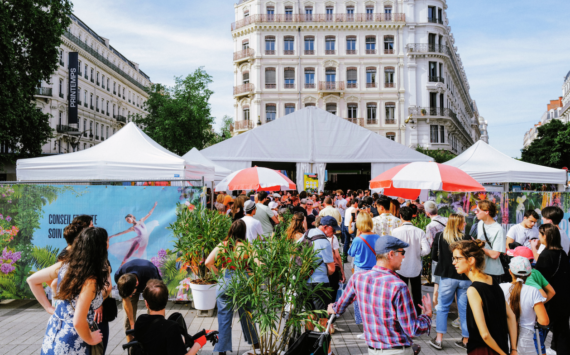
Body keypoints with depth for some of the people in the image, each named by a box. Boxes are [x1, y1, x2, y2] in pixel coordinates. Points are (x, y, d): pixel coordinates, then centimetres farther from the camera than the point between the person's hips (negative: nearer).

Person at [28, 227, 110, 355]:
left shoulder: (64, 265, -6)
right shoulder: (90, 281, -27)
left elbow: (32, 280, 5)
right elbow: (78, 322, -28)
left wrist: (49, 308, 9)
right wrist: (90, 340, -9)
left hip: (52, 335, 7)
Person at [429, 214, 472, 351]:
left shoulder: (440, 236, -4)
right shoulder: (466, 238, -9)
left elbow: (434, 256, 1)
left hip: (447, 277, 0)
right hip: (465, 278, 0)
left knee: (442, 308, 11)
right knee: (464, 309, 10)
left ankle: (439, 339, 11)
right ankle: (465, 340, 18)